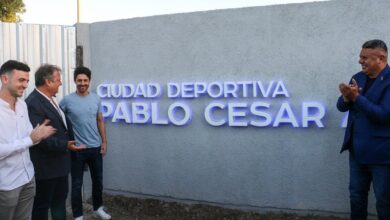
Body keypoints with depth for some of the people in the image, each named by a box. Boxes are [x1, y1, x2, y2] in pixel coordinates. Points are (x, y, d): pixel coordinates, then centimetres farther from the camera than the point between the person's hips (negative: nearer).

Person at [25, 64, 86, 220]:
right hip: (46, 166, -9)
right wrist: (65, 145, -30)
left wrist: (68, 142, 15)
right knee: (41, 205, 8)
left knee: (60, 199, 22)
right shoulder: (33, 103, -23)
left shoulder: (50, 99, 8)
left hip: (60, 162, 9)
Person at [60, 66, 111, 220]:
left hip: (95, 148, 4)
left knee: (98, 181, 17)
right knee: (77, 184, 7)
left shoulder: (96, 99, 2)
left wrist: (104, 141, 5)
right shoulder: (67, 100, -10)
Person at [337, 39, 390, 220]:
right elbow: (342, 106, 6)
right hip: (357, 149, 7)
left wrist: (356, 97, -23)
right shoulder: (358, 77, 7)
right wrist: (347, 98, -16)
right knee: (356, 195, 18)